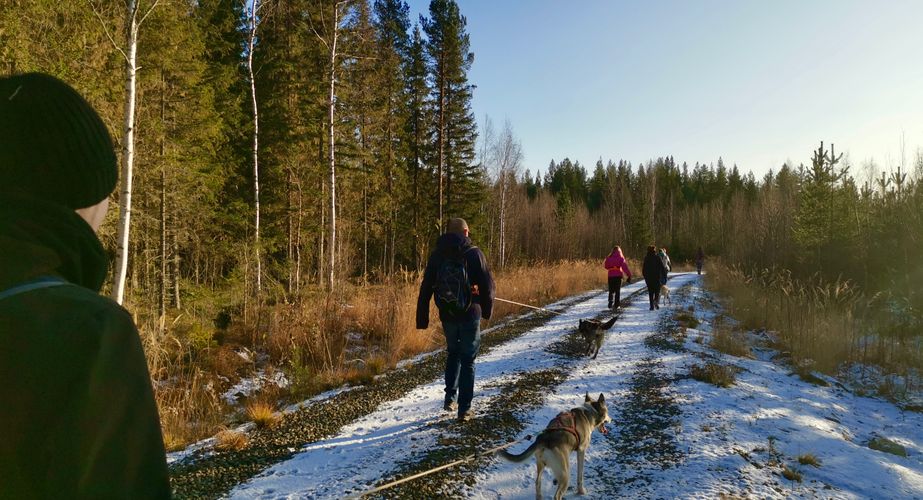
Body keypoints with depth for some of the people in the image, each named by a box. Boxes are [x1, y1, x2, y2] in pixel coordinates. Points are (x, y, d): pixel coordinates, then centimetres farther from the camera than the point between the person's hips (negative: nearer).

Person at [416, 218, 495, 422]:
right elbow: (487, 284, -7)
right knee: (468, 360, 8)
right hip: (470, 315, -3)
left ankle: (450, 398, 17)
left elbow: (425, 289, 2)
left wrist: (422, 318, 6)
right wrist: (487, 309, 7)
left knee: (453, 353, 25)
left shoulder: (437, 255, 2)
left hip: (447, 315, 3)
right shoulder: (474, 253, -7)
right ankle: (464, 408, 8)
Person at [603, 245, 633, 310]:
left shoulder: (609, 258, 3)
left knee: (611, 290, 11)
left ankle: (610, 304, -5)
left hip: (611, 276, 1)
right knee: (618, 291, 8)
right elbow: (625, 267, -9)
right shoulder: (621, 258, -3)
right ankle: (616, 305, 4)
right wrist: (629, 275, -9)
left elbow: (606, 266, 13)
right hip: (618, 276, -1)